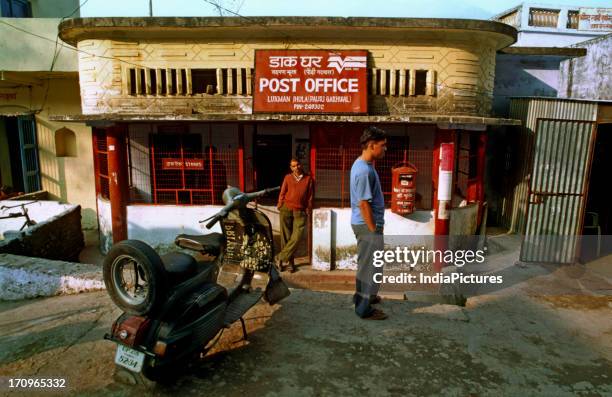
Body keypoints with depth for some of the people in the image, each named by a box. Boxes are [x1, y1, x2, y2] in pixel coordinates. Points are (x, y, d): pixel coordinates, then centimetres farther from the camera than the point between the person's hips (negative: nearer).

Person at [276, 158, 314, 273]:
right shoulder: (288, 178, 9)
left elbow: (310, 195, 9)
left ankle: (281, 258, 0)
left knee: (296, 237, -11)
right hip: (286, 209, 1)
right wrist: (280, 205, 1)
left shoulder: (308, 179, 8)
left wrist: (308, 209, 4)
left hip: (300, 211, 0)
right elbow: (282, 193, 10)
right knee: (286, 237, 2)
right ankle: (290, 262, 13)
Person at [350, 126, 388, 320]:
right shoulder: (364, 170, -23)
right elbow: (363, 204, -23)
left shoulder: (362, 164, 10)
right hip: (367, 224, -10)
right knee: (371, 265, -1)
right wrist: (374, 230, -18)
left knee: (365, 263, 21)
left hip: (366, 223, 10)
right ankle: (364, 308, 8)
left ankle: (362, 295, 36)